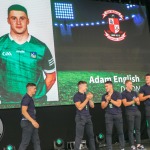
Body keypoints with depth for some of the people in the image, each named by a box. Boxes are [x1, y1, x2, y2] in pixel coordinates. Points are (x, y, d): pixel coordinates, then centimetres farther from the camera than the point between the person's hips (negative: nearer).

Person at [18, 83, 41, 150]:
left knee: (36, 141, 9)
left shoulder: (30, 98, 15)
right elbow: (23, 112, -23)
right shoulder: (26, 98, -14)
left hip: (31, 123, 10)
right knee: (25, 142, -4)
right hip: (27, 122, -10)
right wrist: (33, 121, -26)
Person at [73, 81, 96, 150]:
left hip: (88, 117, 7)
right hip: (80, 118, -7)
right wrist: (87, 99, -18)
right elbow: (79, 107, -19)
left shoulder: (86, 95, 11)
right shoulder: (76, 96, -8)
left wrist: (90, 99, -6)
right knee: (79, 136, -6)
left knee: (91, 135, 11)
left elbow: (92, 106, 10)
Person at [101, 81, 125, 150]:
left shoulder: (117, 94, -3)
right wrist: (107, 101, -14)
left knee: (120, 131, 4)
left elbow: (118, 104, -13)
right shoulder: (104, 96, 5)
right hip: (108, 115, 2)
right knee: (108, 132, -2)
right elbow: (103, 106, 2)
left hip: (118, 115, -1)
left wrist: (110, 99, -14)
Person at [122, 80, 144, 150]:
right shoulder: (124, 93, -1)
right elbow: (125, 104, -8)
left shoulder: (134, 93, 15)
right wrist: (133, 101, -10)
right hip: (130, 112, -5)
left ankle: (138, 144, 9)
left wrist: (137, 101, -8)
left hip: (137, 111, 5)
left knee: (138, 128, 5)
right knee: (131, 129, -2)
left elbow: (138, 103, 14)